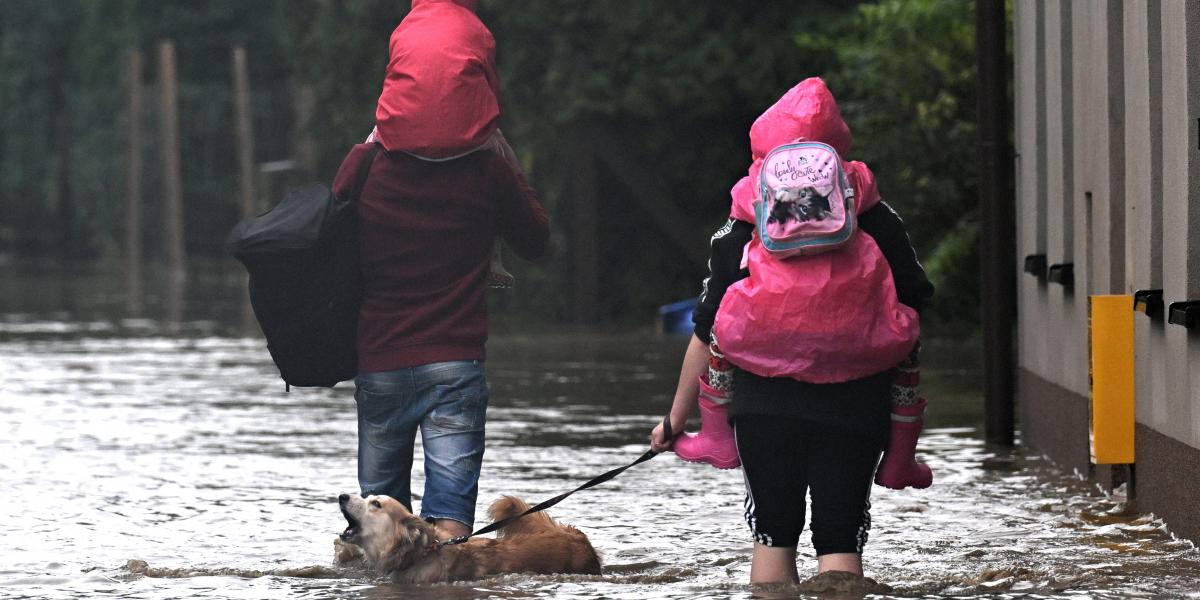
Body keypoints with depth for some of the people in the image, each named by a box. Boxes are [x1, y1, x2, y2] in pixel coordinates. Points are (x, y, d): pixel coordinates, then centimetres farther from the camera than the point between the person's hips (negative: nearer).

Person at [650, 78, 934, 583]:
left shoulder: (740, 231, 3)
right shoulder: (878, 223, 4)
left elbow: (708, 335, 3)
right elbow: (913, 314, 6)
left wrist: (676, 419, 13)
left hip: (764, 407, 0)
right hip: (854, 408, 0)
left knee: (773, 536, 13)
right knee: (840, 540, 0)